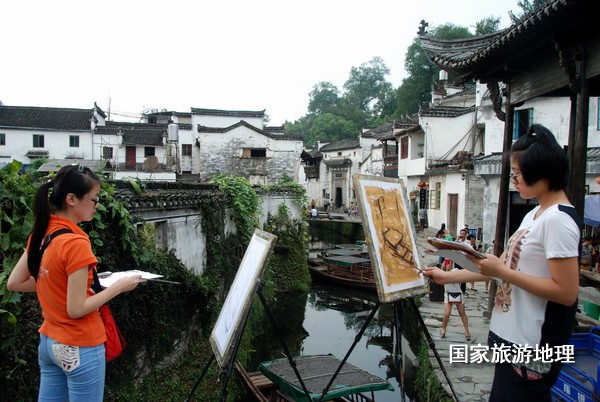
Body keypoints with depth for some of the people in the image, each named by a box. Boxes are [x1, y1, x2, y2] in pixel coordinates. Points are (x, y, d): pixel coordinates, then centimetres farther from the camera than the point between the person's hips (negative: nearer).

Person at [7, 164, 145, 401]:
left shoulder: (40, 234, 0)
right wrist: (119, 286, -12)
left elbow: (13, 284, 9)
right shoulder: (76, 242, -23)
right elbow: (76, 309, -22)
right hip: (79, 348, -7)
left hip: (48, 342, 7)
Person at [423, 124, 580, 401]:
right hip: (513, 341, 9)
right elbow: (511, 268, 14)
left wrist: (501, 271, -21)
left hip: (532, 350, -9)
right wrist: (449, 277, 12)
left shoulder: (558, 220, -18)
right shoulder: (534, 214, 10)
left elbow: (566, 292, -23)